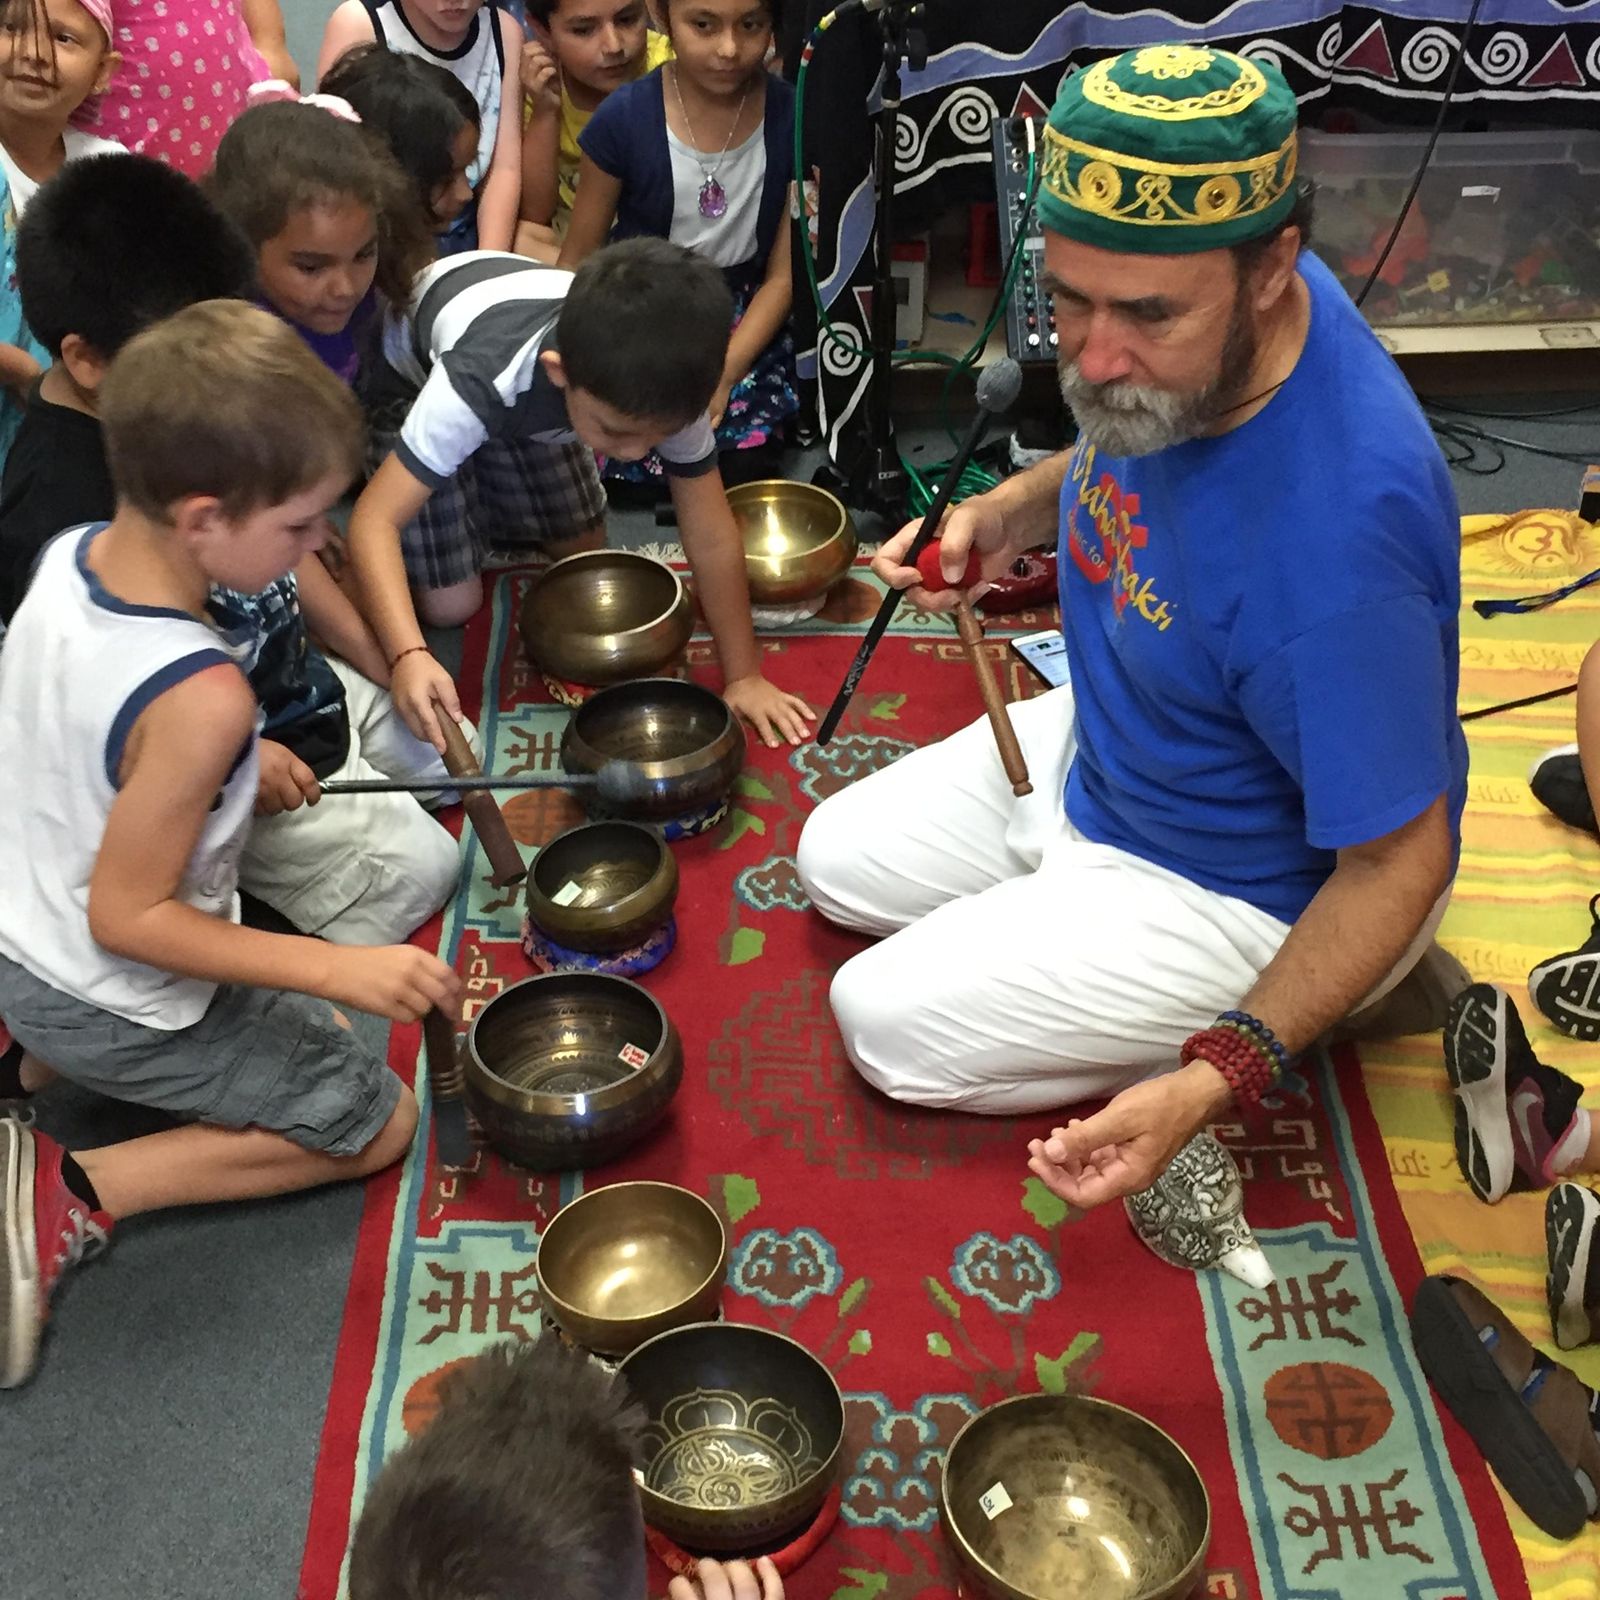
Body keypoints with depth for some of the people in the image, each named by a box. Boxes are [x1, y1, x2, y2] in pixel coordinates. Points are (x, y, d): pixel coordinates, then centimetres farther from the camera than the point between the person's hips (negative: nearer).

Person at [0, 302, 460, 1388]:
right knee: (377, 1121, 11)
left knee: (313, 1025, 29)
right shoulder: (201, 697, -37)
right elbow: (129, 915, -29)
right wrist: (343, 970, -26)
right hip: (114, 1005, -8)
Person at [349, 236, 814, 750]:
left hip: (532, 393, 4)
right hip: (410, 382, -3)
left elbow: (713, 539, -27)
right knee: (450, 606, -7)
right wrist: (408, 657, -61)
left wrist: (744, 677, -26)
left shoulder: (663, 385, -35)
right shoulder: (479, 383, -47)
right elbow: (375, 518, -47)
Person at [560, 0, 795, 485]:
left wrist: (725, 373, -16)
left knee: (743, 467, -22)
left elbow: (783, 275, -4)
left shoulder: (791, 118, -10)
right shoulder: (626, 117, -12)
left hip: (743, 323, 1)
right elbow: (577, 262, -2)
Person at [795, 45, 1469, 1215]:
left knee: (889, 1025, -7)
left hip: (1238, 889, -8)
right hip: (1095, 754, 8)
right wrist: (1011, 512, -5)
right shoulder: (1175, 342, -16)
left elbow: (1399, 858, -29)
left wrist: (1215, 1083, -34)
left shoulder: (1334, 540, -41)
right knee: (841, 866, 17)